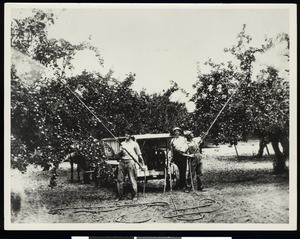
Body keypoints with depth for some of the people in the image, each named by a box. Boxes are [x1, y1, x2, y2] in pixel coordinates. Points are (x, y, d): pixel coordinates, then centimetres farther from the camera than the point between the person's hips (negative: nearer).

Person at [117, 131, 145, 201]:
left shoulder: (134, 144, 5)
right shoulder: (122, 144, 18)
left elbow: (139, 155, 5)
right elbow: (119, 155, 16)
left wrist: (143, 165, 1)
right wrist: (121, 151, -6)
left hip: (130, 162, -4)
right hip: (122, 162, 4)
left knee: (132, 180, -5)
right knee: (120, 180, 1)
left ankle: (134, 196, 5)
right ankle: (120, 196, 9)